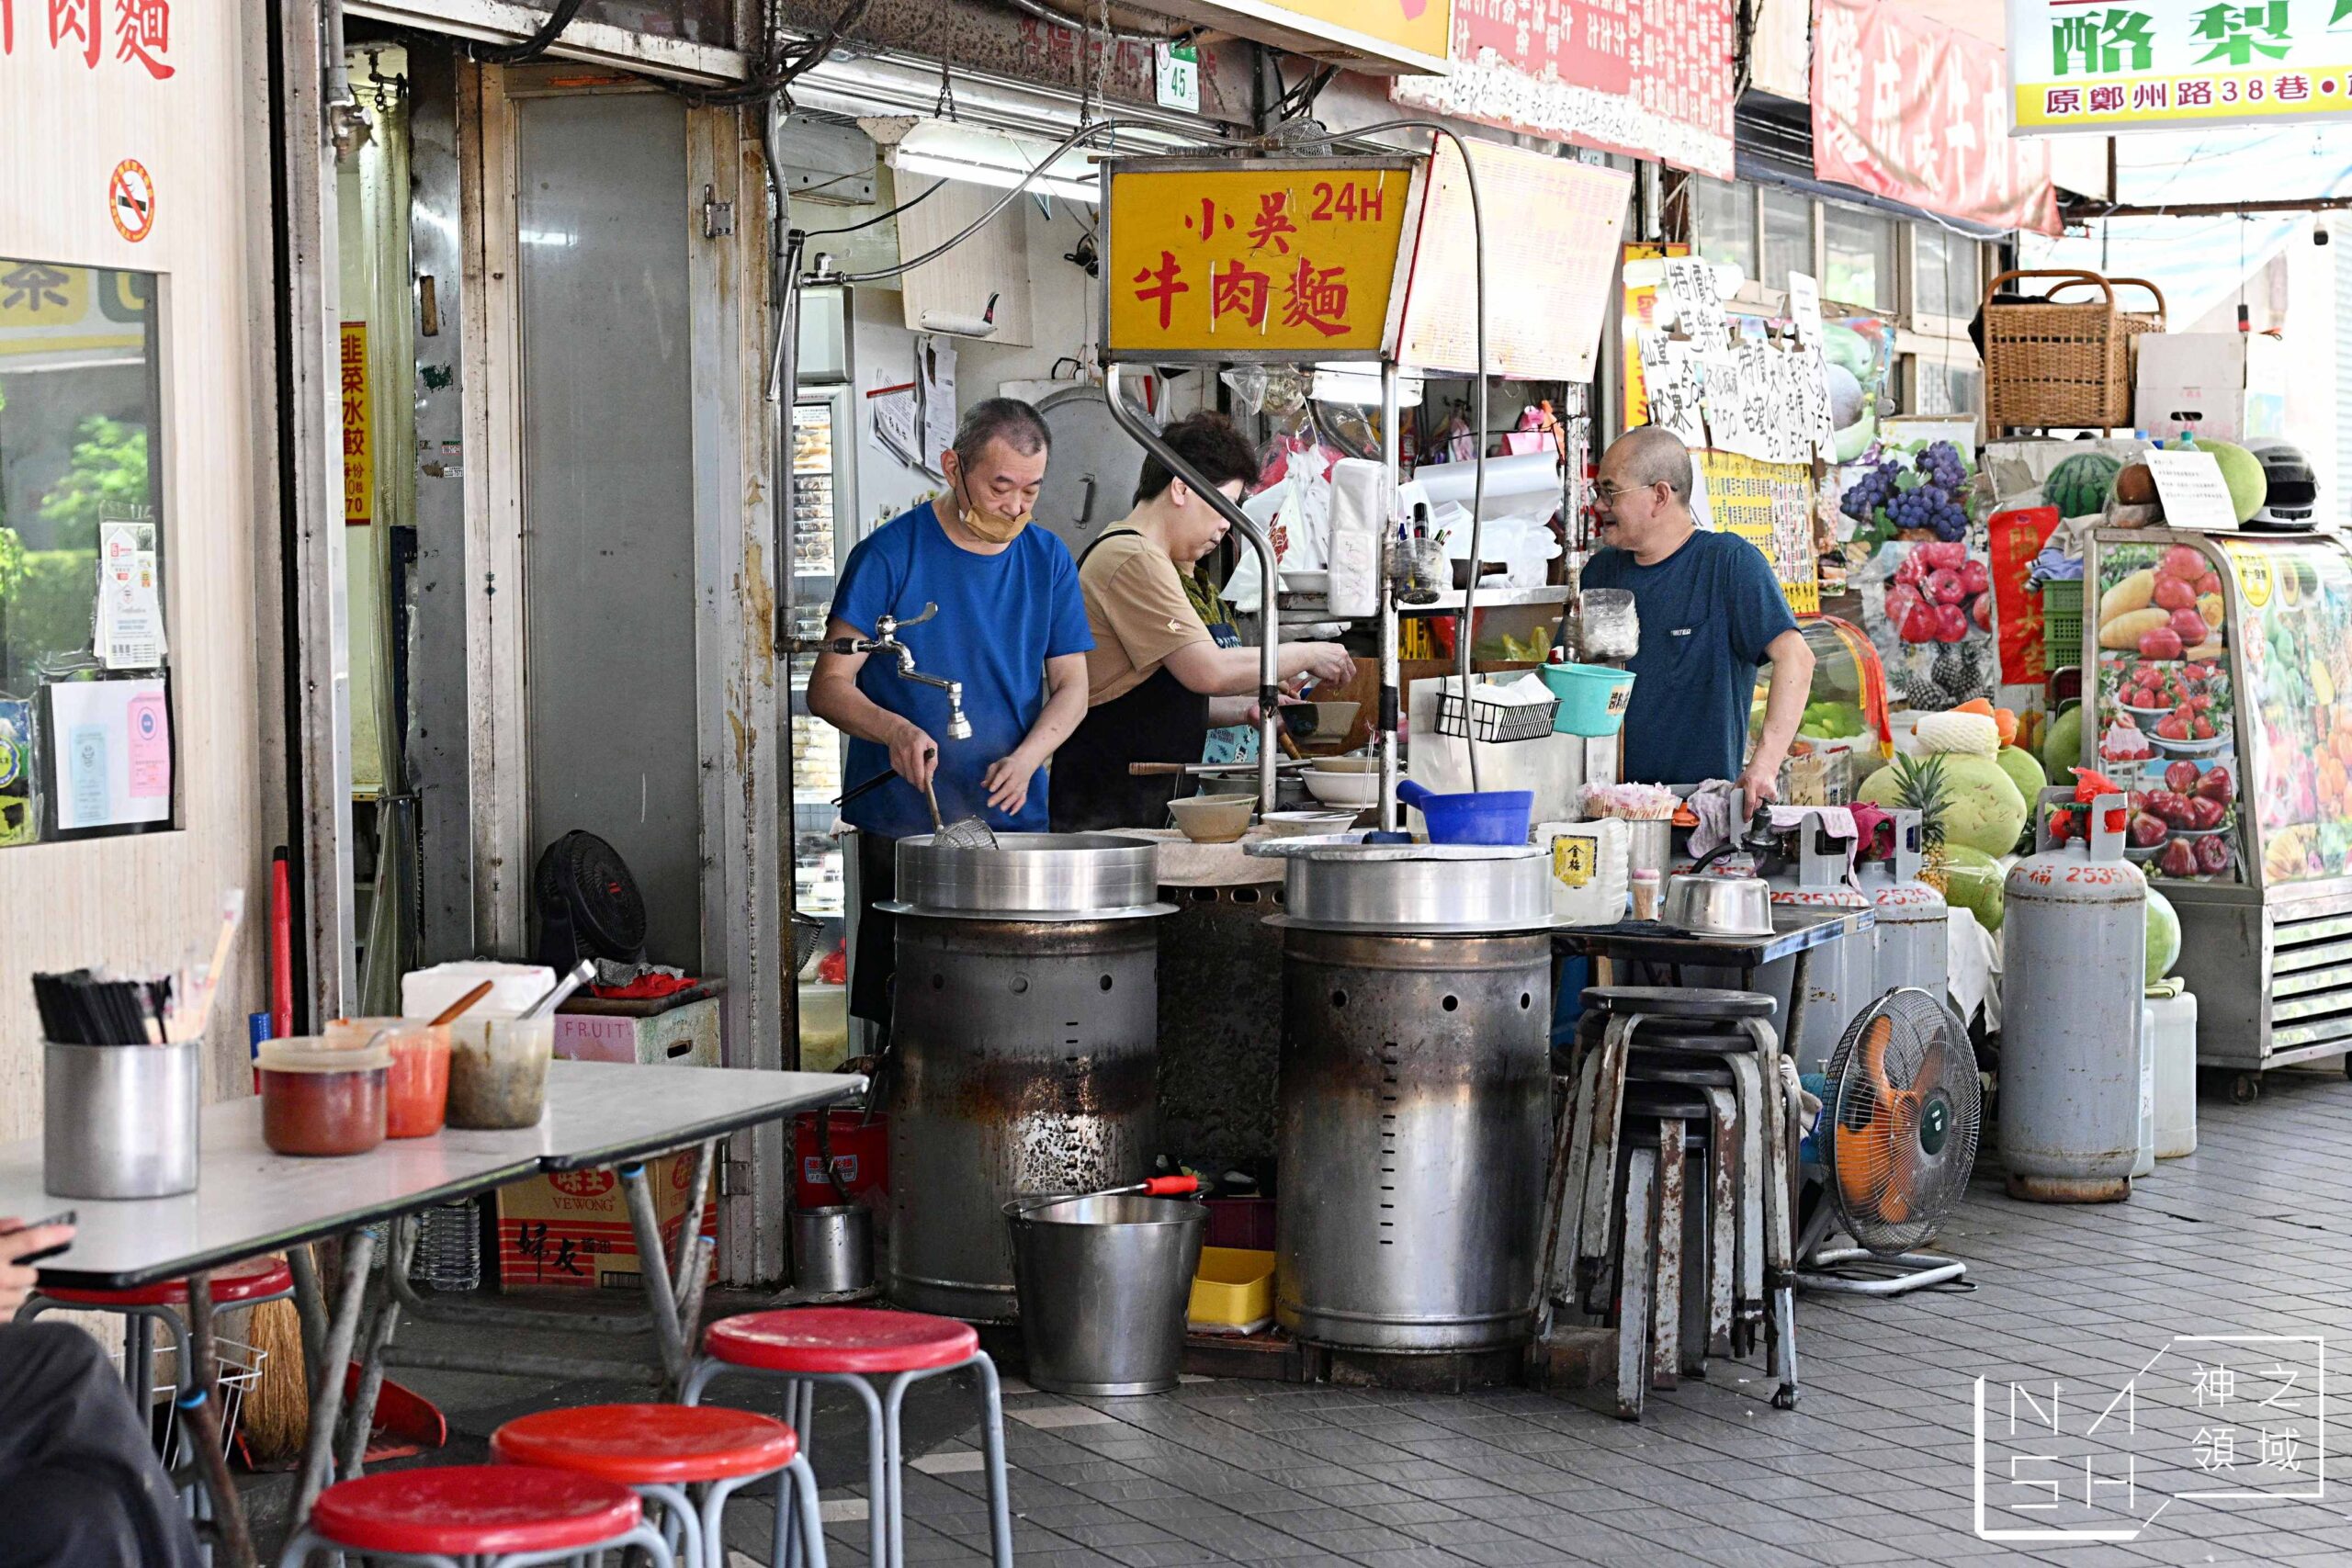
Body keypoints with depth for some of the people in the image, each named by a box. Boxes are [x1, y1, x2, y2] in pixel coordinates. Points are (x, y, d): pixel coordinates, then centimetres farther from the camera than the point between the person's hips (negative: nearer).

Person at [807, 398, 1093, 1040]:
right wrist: (896, 730, -27)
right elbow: (828, 687, -6)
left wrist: (1027, 757, -11)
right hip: (903, 824, -3)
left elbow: (1071, 686, 10)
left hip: (1014, 822, 3)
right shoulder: (889, 555, -5)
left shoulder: (1048, 560, 8)